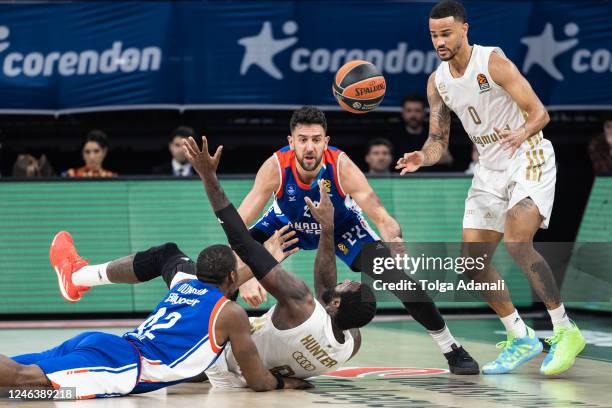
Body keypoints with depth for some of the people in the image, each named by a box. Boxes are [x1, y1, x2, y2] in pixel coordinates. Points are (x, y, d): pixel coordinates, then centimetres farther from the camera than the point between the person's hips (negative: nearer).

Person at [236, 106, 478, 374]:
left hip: (342, 226, 0)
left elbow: (382, 217, -37)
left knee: (396, 275, -14)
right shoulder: (275, 167, -35)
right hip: (286, 225, 1)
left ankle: (451, 349, 2)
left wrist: (394, 240, -61)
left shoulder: (342, 167, -35)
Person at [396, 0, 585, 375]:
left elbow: (540, 112, -19)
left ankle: (566, 331, -14)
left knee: (517, 242, -26)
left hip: (529, 160, -7)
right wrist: (422, 158, -15)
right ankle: (521, 340, 13)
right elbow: (438, 140, 8)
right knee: (472, 258, 1)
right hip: (490, 170, 7)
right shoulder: (437, 82, 3)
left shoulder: (493, 62, -17)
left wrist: (521, 134, -40)